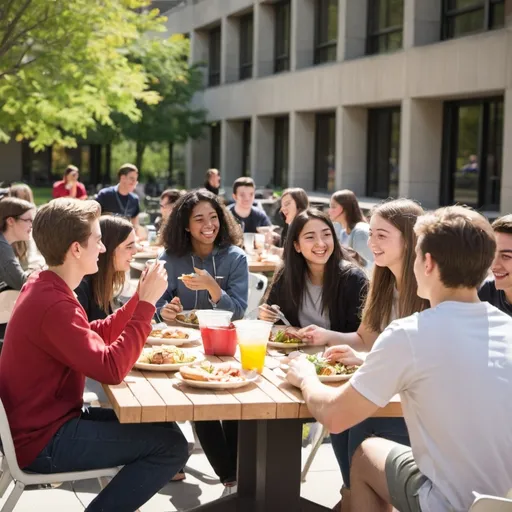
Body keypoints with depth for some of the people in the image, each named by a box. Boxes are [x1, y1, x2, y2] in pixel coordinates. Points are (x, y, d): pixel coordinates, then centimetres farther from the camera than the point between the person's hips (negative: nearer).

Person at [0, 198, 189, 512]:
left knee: (159, 425, 16)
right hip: (43, 441, -11)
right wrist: (147, 303, -24)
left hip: (45, 420, 11)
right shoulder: (53, 304, -26)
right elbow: (111, 369, -30)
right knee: (172, 444, -15)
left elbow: (97, 336, 14)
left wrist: (140, 298, 2)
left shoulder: (44, 286, 7)